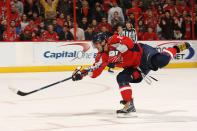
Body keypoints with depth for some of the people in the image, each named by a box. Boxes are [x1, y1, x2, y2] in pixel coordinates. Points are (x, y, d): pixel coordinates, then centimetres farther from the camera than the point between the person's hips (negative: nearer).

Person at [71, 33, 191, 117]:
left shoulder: (113, 40, -13)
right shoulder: (102, 57, 8)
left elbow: (128, 42, -28)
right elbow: (95, 71, 2)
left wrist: (116, 51, -36)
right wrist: (82, 73, -11)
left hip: (142, 54, -7)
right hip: (135, 67, 8)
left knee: (160, 61, -33)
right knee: (122, 78, -12)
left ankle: (176, 49, -3)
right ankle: (129, 106, -5)